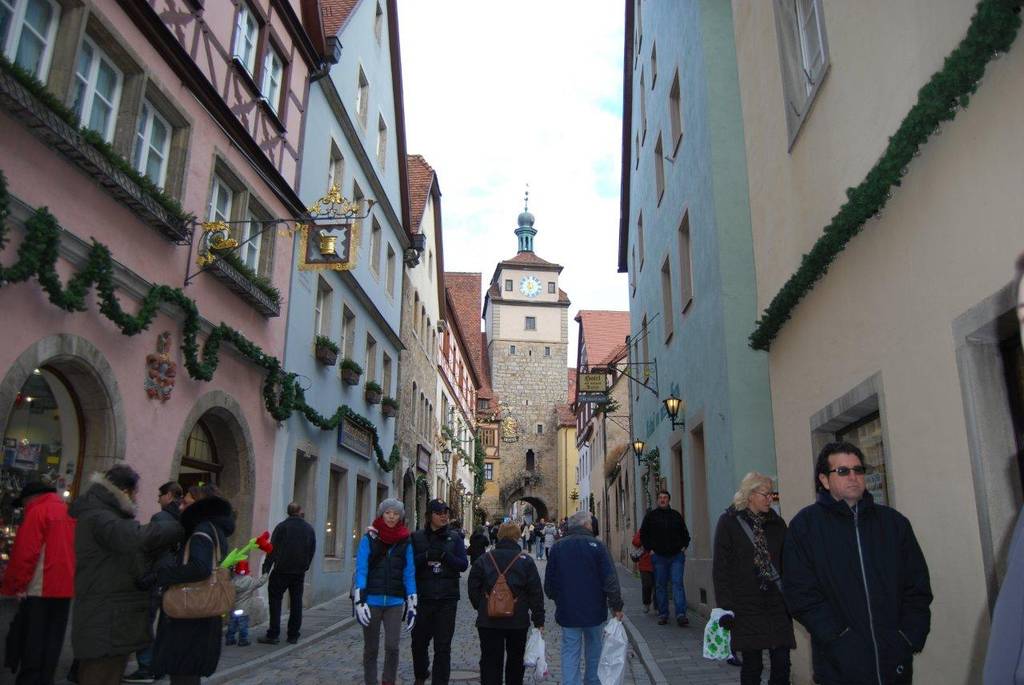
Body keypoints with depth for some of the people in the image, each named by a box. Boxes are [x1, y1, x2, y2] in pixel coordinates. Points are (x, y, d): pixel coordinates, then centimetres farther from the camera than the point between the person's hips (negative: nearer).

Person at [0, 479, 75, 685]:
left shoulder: (37, 511, -8)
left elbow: (24, 553, -14)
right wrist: (66, 581, 19)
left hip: (39, 589, -7)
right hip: (65, 588, 7)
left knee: (32, 641, 2)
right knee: (52, 642, 12)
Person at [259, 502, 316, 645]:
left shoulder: (282, 527, -6)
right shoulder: (309, 529, 6)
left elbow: (272, 549, -8)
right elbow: (312, 551, 10)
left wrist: (266, 568, -4)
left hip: (281, 570, -3)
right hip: (300, 572, 4)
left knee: (275, 600, 3)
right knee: (296, 603, 8)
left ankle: (273, 634, -1)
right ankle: (293, 636, 11)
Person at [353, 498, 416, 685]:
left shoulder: (405, 542, 6)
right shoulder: (369, 539, 0)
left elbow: (409, 573, 5)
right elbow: (361, 570, -6)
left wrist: (412, 604, 1)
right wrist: (359, 601, -14)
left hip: (395, 602, 1)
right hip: (372, 600, -1)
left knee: (392, 647, -5)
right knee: (371, 648, 8)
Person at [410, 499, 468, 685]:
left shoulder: (454, 538, 4)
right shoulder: (417, 537, 2)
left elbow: (463, 564, -3)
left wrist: (444, 555, -18)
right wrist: (426, 556, -20)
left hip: (447, 599, -1)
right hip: (423, 598, 1)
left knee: (443, 645, 0)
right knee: (419, 641, 14)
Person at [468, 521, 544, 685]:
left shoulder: (483, 559, 0)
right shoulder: (526, 561, -4)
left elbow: (473, 589, 1)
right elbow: (536, 593, -5)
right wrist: (539, 620, -1)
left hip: (488, 621, 0)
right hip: (518, 621, 0)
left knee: (490, 662, 5)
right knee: (516, 659, 19)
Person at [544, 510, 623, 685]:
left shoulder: (558, 547, -1)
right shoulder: (596, 545, -9)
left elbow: (549, 581, 6)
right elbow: (610, 580, -12)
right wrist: (616, 606, -3)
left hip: (567, 611, 1)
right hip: (594, 611, -1)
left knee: (570, 653, 5)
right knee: (594, 650, 18)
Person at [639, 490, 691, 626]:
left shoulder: (676, 515, 9)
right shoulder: (651, 516, 4)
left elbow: (685, 533, 20)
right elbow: (643, 534, 10)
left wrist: (684, 547, 8)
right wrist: (650, 549, 1)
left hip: (676, 556, 0)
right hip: (659, 557, 0)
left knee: (678, 584, -8)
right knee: (660, 586, 4)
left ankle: (681, 615, -11)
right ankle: (663, 614, 11)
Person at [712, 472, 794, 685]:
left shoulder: (777, 523, 9)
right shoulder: (729, 522, -4)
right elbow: (720, 569, -5)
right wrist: (725, 607, -10)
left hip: (777, 603, 3)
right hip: (746, 606, -3)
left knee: (782, 663, 1)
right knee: (752, 665, 4)